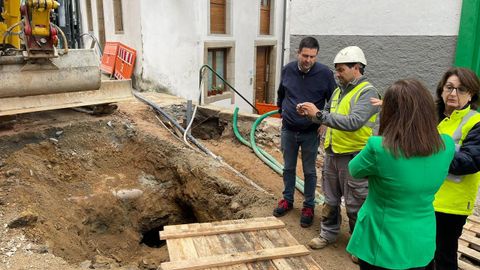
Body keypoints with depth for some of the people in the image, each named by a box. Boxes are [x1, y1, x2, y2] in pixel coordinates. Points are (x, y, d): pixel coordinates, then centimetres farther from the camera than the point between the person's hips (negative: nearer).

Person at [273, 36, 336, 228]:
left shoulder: (325, 73, -12)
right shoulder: (288, 70, -3)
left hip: (311, 133, -2)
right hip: (288, 131, 3)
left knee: (309, 171, 10)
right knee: (288, 168, 15)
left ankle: (309, 206, 25)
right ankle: (287, 200, 34)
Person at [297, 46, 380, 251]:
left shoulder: (368, 92, -15)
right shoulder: (339, 91, 10)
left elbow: (353, 122, -28)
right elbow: (328, 116, 19)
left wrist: (318, 114, -27)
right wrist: (310, 113, 0)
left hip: (353, 157, -7)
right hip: (332, 153, 7)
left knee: (355, 204, 7)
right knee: (330, 199, 19)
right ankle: (328, 233, 35)